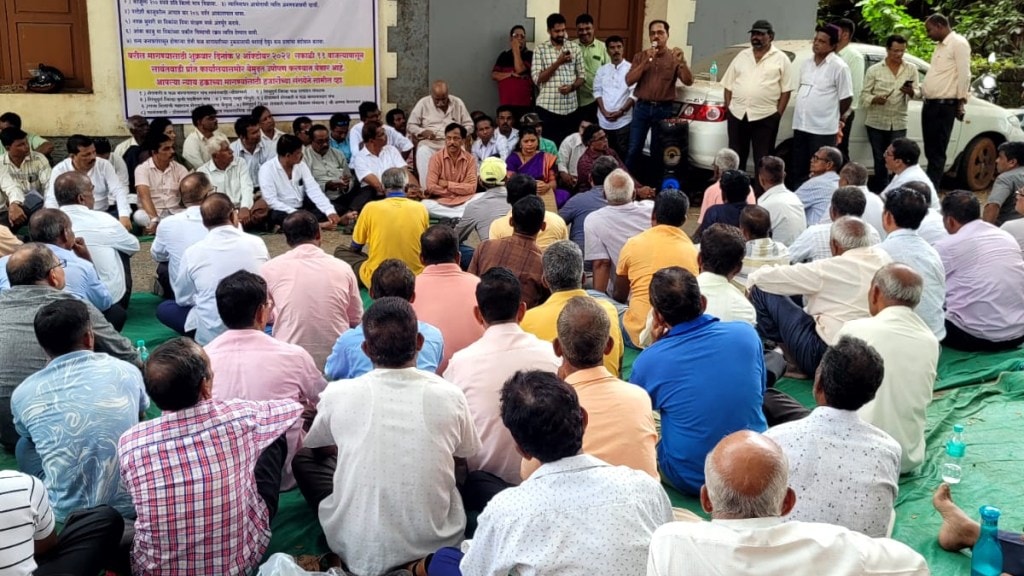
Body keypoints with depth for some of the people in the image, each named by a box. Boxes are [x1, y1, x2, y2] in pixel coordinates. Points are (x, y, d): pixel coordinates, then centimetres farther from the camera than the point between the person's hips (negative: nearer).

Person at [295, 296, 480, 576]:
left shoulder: (338, 395, -10)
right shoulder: (450, 396, -9)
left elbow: (314, 448, 13)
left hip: (356, 550, -1)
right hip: (435, 544, 1)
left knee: (304, 458, 21)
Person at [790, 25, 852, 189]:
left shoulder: (839, 67, -10)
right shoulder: (807, 63, 12)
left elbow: (846, 98, -7)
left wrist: (833, 117, 3)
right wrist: (801, 116, 17)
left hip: (823, 129, -7)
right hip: (800, 125, 7)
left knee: (820, 172, -2)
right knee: (798, 169, 13)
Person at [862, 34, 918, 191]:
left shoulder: (911, 69, 6)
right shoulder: (874, 70, 1)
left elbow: (917, 91, 3)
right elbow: (864, 94, 0)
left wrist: (911, 92, -21)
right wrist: (874, 99, -22)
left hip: (899, 123, 0)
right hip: (877, 122, 0)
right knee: (880, 160, 8)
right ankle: (880, 191, 18)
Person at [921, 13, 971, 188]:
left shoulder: (959, 43, -8)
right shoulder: (940, 45, 20)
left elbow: (964, 74, -13)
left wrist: (961, 101, -15)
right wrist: (917, 89, 12)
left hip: (944, 106, -9)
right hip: (930, 104, 9)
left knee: (937, 153, -6)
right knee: (930, 151, 11)